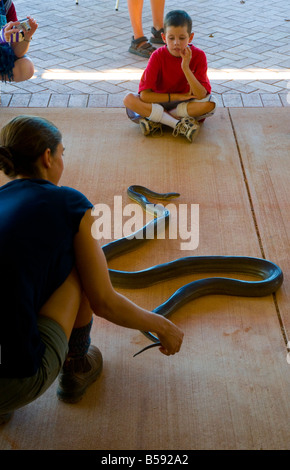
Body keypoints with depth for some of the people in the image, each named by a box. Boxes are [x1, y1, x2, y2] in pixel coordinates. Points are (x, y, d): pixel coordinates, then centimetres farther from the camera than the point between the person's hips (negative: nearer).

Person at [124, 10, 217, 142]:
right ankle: (178, 124, -31)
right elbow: (144, 95, -21)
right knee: (129, 99, -26)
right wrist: (178, 96, -20)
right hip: (160, 102, 0)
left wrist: (186, 68, -31)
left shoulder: (198, 56, -13)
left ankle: (157, 121, -25)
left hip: (188, 103, 0)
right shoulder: (158, 56, -14)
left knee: (210, 104, -31)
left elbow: (201, 96, -22)